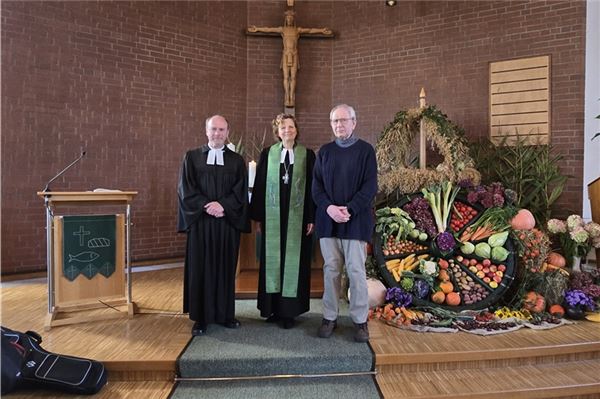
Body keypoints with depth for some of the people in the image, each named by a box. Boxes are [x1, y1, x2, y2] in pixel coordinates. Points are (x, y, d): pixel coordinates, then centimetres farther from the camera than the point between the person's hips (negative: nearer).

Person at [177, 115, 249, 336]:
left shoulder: (237, 160, 8)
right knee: (200, 268, 2)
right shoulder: (192, 157, 7)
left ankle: (226, 314, 17)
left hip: (228, 223, 1)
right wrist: (207, 206, -14)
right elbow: (185, 189, -1)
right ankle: (200, 317, 11)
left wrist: (222, 205, -15)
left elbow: (240, 192, 1)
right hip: (200, 222, -1)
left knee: (226, 268, 6)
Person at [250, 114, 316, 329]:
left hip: (297, 217, -1)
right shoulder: (267, 154, 5)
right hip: (272, 216, 1)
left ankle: (289, 311, 13)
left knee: (294, 261, 3)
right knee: (272, 260, 6)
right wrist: (258, 217, 1)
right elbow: (259, 186, 5)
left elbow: (312, 187, 2)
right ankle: (273, 307, 18)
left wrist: (312, 218, -4)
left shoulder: (307, 155, 3)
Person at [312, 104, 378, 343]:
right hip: (327, 219, 3)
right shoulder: (325, 151, 11)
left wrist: (349, 210, -15)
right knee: (330, 270, 8)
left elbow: (370, 186, -5)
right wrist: (329, 208, -10)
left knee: (356, 271, -1)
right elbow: (316, 185, 7)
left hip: (356, 220, -3)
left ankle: (360, 320, 12)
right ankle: (330, 317, 19)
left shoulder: (365, 150, 1)